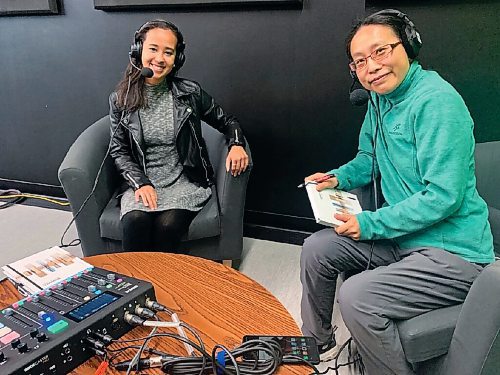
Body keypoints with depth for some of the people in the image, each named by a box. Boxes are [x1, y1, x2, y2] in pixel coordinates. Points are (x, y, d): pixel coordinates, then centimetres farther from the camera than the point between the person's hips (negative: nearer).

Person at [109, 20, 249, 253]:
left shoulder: (189, 93, -1)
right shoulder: (120, 100, 2)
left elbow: (226, 121, 10)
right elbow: (119, 151, 5)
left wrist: (236, 145, -12)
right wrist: (140, 183, -12)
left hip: (184, 181, -1)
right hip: (141, 181, 1)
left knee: (167, 224, -28)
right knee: (135, 221, -29)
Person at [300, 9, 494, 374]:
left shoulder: (436, 101, -21)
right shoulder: (380, 98, 7)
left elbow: (444, 196, -25)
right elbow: (370, 159, 21)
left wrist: (371, 224, -18)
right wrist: (339, 177, 2)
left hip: (452, 252, -9)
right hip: (403, 237, 9)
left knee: (356, 298, -25)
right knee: (316, 249, 6)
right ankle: (317, 343, 25)